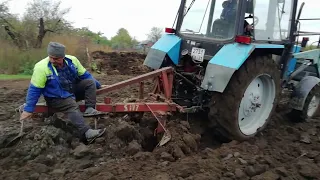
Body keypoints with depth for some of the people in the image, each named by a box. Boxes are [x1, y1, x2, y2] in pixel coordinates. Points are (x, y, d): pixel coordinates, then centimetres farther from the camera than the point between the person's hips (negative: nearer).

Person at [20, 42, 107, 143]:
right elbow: (34, 89, -16)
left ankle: (89, 109, -22)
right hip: (56, 98, -5)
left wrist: (98, 85, 10)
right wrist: (28, 109, -13)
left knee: (90, 82, -11)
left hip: (73, 91, 6)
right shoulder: (41, 67, -21)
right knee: (72, 107, -32)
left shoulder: (72, 60, -8)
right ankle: (86, 132, -48)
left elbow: (84, 75, 6)